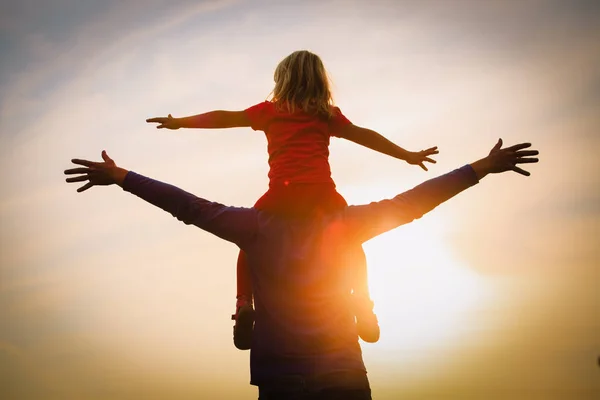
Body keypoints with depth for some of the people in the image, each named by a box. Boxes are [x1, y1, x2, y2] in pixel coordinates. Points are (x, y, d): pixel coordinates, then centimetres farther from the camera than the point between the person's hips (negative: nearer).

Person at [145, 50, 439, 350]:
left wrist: (179, 122, 28)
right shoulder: (327, 114, 18)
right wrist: (408, 155, 27)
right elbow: (363, 135, 20)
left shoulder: (270, 110, 17)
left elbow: (225, 118, 18)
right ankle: (362, 303, 4)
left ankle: (244, 303, 0)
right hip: (323, 193, 1)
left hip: (282, 195, -1)